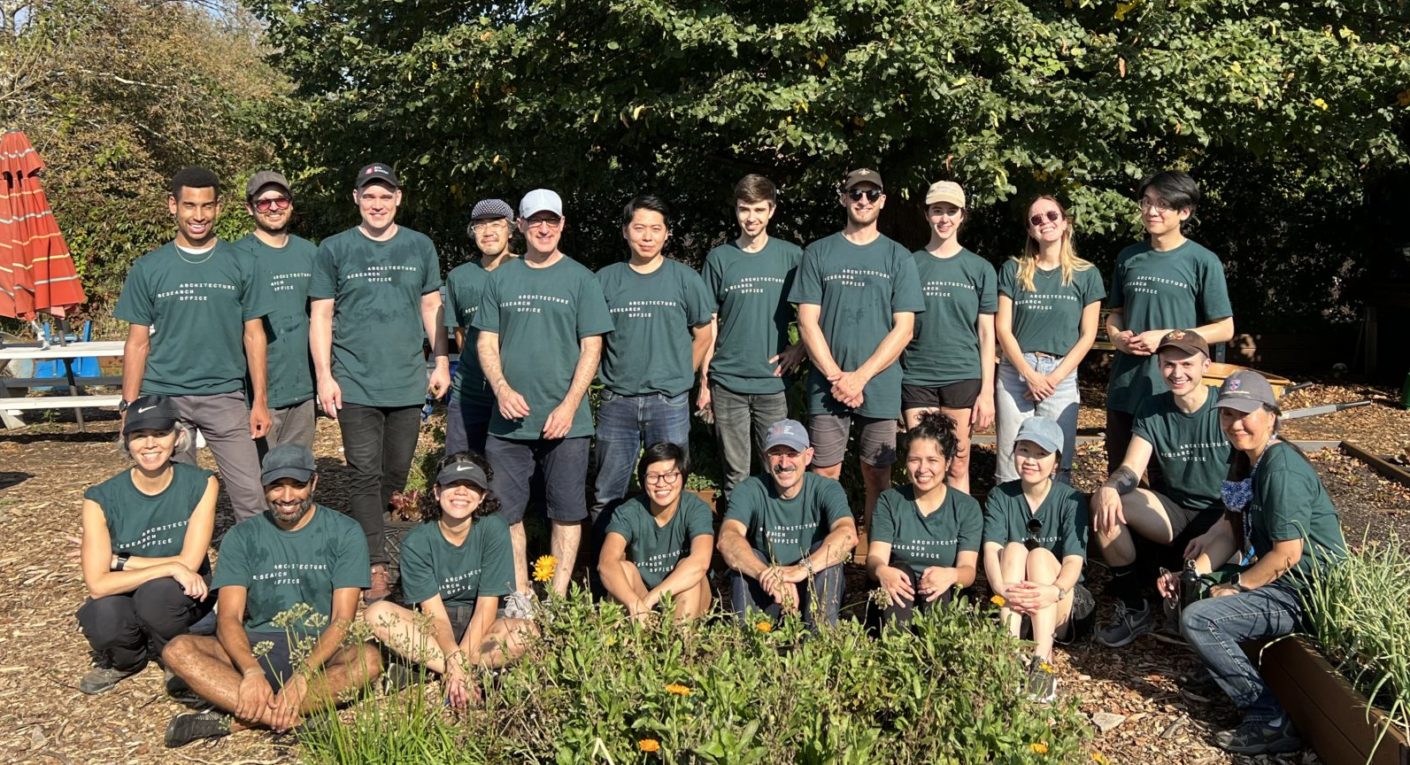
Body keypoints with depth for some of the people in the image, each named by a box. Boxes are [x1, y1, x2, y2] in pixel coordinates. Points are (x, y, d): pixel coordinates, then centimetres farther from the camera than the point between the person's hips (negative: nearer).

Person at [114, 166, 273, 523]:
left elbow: (253, 335, 5)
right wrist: (129, 407, 0)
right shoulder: (148, 268, 3)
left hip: (225, 397, 0)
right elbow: (138, 343, 5)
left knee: (250, 495, -5)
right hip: (164, 398, 1)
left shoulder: (241, 263, 3)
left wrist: (260, 401, 1)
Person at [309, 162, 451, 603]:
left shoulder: (420, 247, 8)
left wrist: (441, 361, 6)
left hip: (408, 383, 3)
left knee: (397, 472, 9)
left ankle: (362, 536, 28)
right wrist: (324, 376, -4)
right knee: (365, 473, -5)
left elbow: (432, 307, 13)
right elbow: (321, 315, 2)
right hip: (355, 384, -2)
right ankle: (376, 566, -2)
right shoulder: (334, 250, 2)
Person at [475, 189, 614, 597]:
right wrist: (502, 389, -9)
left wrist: (568, 406, -11)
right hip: (509, 420, 2)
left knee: (566, 511, 3)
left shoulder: (580, 279, 3)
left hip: (566, 421, -2)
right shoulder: (501, 278, 10)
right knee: (507, 510, 5)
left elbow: (591, 348, -1)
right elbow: (486, 341, 9)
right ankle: (520, 598, 18)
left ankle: (558, 598, 15)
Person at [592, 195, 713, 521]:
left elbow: (703, 335, 8)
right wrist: (610, 377, 3)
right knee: (605, 497, 8)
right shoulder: (606, 279, 4)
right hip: (617, 402, 1)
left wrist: (678, 378, 6)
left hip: (670, 403, -1)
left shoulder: (685, 278, 2)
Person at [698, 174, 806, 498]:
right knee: (736, 474, 6)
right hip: (727, 383, 0)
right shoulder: (719, 258, 4)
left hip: (774, 383, 0)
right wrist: (703, 381, 5)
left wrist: (799, 347, -5)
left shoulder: (792, 256, 3)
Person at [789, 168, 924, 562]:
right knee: (825, 476, 0)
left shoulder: (899, 258, 6)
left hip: (880, 387, 0)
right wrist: (837, 377, -8)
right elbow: (807, 323, 1)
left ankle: (871, 554, 20)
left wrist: (860, 376, -10)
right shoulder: (818, 253, 6)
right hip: (827, 386, 0)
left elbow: (904, 329, 0)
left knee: (877, 477, 6)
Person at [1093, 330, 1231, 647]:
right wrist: (1109, 487, -34)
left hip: (1221, 516, -4)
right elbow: (1132, 468, -7)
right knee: (1104, 504, -24)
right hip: (1171, 511, 4)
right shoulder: (1152, 411, 4)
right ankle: (1133, 608, -10)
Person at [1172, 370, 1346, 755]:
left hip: (1305, 593, -11)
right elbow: (1234, 530, 11)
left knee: (1196, 620, -23)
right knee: (1182, 591, 19)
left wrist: (1235, 587, -12)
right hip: (1278, 580, 11)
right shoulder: (1244, 460, 8)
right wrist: (1193, 574, 0)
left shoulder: (1282, 470, -22)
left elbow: (1287, 554, -23)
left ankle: (1271, 722, -13)